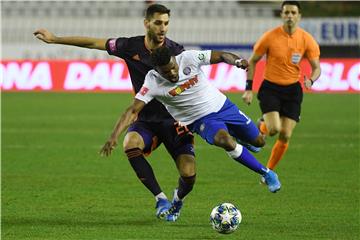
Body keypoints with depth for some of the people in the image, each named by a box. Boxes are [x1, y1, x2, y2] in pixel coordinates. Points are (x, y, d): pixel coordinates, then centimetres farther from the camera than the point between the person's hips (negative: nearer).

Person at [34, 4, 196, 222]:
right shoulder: (130, 47, -5)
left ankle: (178, 200, 24)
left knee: (189, 175, -16)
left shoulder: (176, 52, -11)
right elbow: (93, 43, 5)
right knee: (131, 144, -33)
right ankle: (161, 199, -17)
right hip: (146, 120, 2)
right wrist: (54, 39, 7)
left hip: (174, 121, -2)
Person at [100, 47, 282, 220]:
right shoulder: (153, 83, -21)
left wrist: (237, 61, -29)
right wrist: (114, 137, -32)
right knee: (225, 141, -33)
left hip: (222, 106, 3)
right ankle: (265, 173, -12)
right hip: (203, 120, -3)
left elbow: (220, 56, -8)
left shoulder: (188, 58, -18)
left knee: (258, 141, 9)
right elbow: (132, 111, -23)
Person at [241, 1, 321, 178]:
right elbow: (252, 62, -1)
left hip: (292, 90, 2)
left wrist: (310, 80, -24)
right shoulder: (270, 37, -11)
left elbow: (316, 67, -1)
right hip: (270, 88, -2)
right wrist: (248, 89, -6)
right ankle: (262, 126, 16)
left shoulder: (307, 40, -7)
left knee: (285, 136, -1)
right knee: (274, 129, -22)